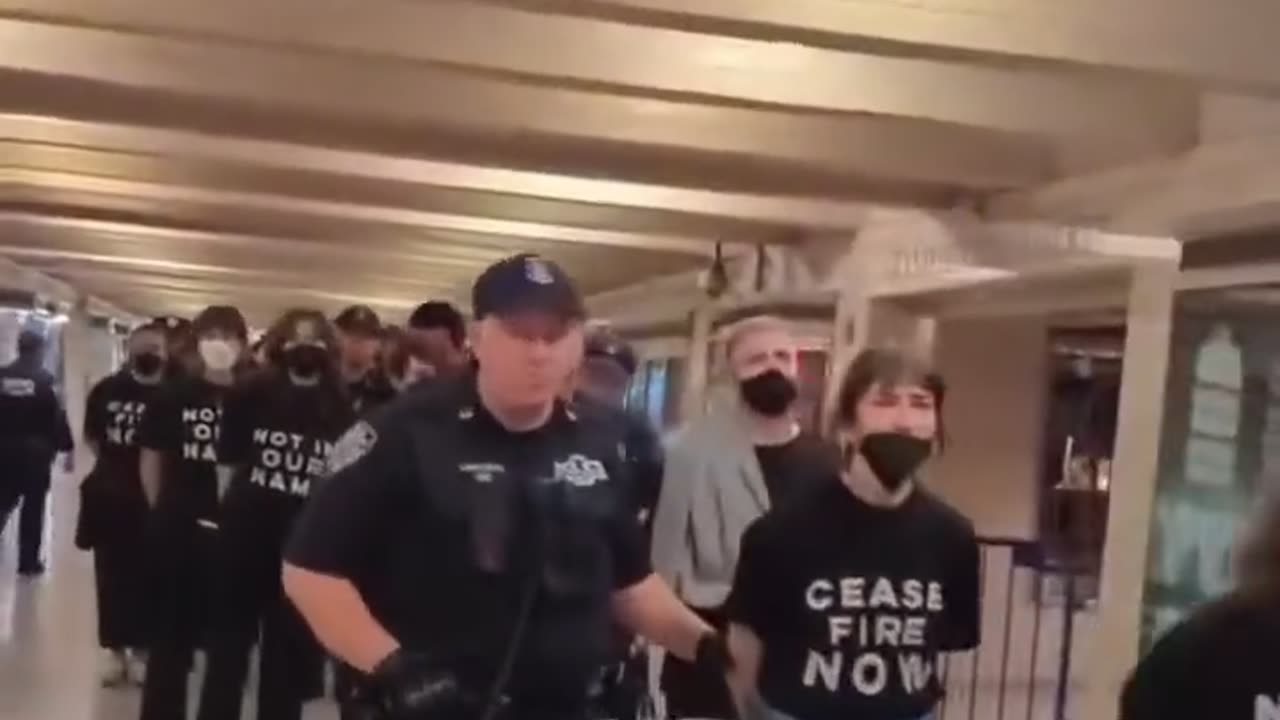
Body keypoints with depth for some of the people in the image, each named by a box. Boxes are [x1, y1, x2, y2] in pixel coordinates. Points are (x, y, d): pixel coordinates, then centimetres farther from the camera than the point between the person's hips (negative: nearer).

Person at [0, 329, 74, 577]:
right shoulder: (44, 380, -12)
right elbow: (58, 418, -12)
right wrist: (67, 448, -3)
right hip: (35, 451, -3)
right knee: (33, 506, 6)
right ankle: (28, 561, 12)